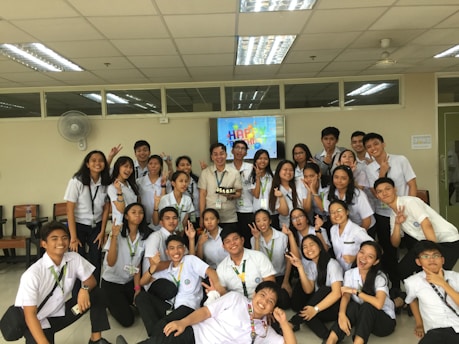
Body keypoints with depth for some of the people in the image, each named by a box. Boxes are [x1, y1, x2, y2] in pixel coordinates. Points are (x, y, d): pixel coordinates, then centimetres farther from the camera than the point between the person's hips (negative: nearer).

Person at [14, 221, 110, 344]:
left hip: (61, 312, 5)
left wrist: (84, 290, -26)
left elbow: (91, 281, -1)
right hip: (38, 322, -4)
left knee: (95, 293, -13)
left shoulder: (74, 258, -13)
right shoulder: (32, 274, -26)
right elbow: (30, 315, -24)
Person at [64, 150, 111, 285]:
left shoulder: (106, 183, -6)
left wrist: (102, 232, 2)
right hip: (78, 225, -3)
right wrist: (73, 237, -13)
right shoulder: (77, 181, -18)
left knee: (96, 262, 4)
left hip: (96, 226, 3)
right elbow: (70, 210, -14)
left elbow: (106, 208, 3)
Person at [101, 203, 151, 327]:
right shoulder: (117, 233, -16)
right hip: (111, 282, -5)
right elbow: (111, 262, -22)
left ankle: (121, 302, 16)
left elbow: (137, 265, 0)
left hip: (130, 282, 5)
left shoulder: (143, 237, -3)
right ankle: (111, 303, 16)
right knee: (127, 320, -13)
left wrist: (137, 288, -7)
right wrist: (114, 236, -30)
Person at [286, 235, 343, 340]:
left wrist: (315, 309, -35)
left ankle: (294, 322, -30)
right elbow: (308, 290, -8)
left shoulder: (332, 264, -14)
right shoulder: (310, 266, 5)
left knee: (324, 289, -34)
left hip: (334, 306, -5)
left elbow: (337, 293, -26)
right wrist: (300, 267, -16)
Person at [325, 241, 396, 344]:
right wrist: (342, 314, -35)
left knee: (367, 307, -33)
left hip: (384, 320, -3)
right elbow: (346, 296, -16)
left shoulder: (379, 277, -17)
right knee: (352, 306, -29)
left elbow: (378, 304, -32)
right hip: (362, 317, 3)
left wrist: (355, 291, -24)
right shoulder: (350, 273, -3)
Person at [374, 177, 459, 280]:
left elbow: (427, 225, -26)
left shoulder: (409, 201, -15)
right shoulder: (393, 215, 8)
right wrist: (397, 224, -13)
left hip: (449, 241, -8)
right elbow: (395, 244, 4)